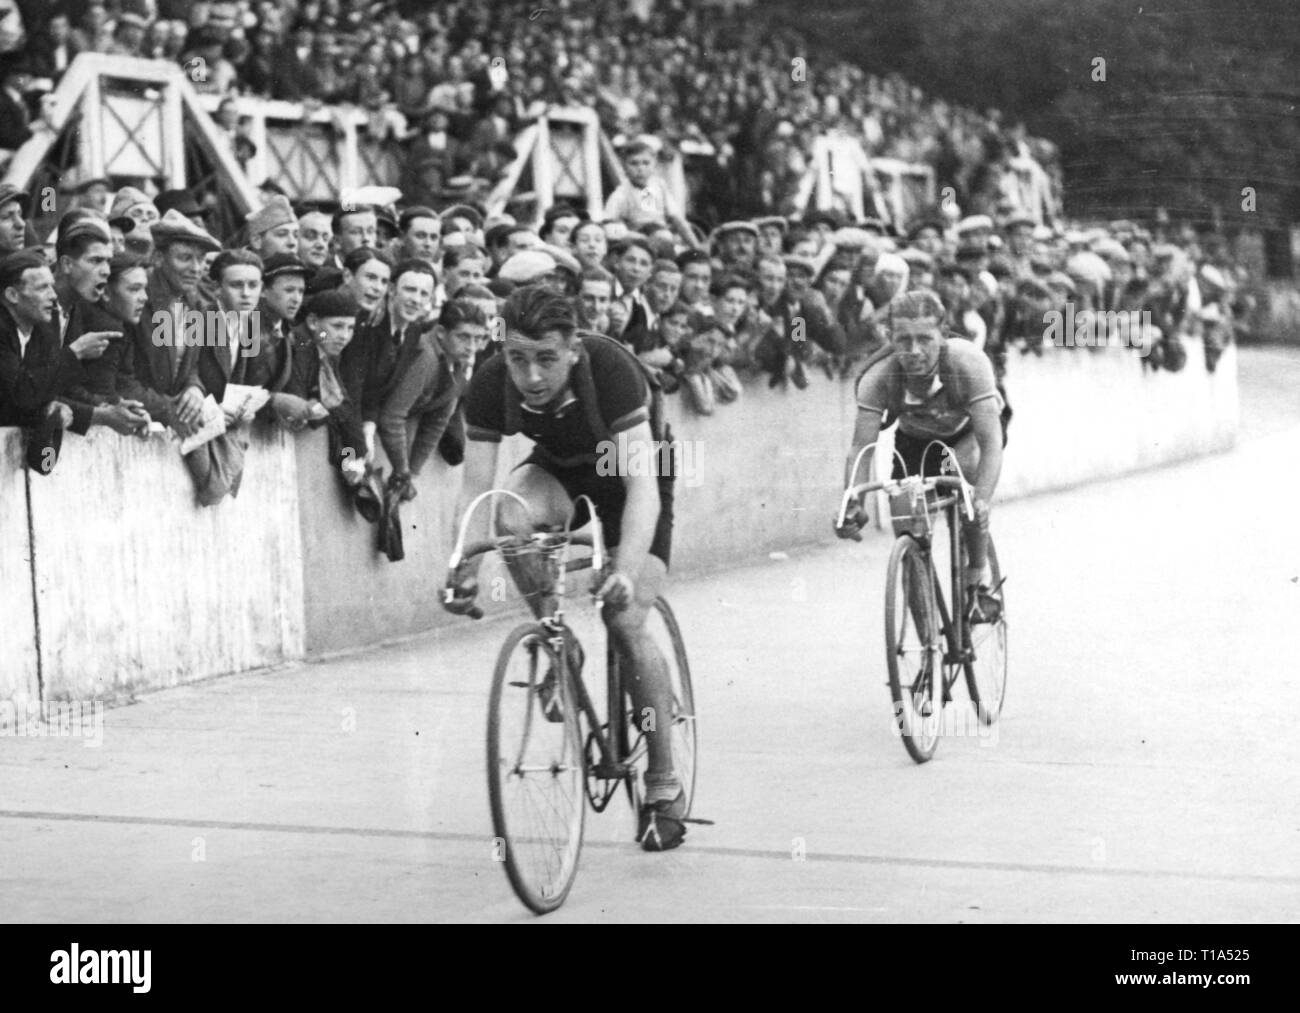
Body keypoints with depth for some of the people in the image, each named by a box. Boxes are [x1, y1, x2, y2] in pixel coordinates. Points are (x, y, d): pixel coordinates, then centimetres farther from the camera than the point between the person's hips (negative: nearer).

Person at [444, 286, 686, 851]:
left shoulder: (611, 371, -37)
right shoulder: (491, 385, -27)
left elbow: (641, 484, -42)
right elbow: (476, 486, -26)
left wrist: (627, 571, -55)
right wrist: (465, 568, -43)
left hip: (625, 475, -3)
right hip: (558, 472, 3)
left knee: (625, 623, -16)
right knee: (510, 514, -33)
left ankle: (664, 787, -2)